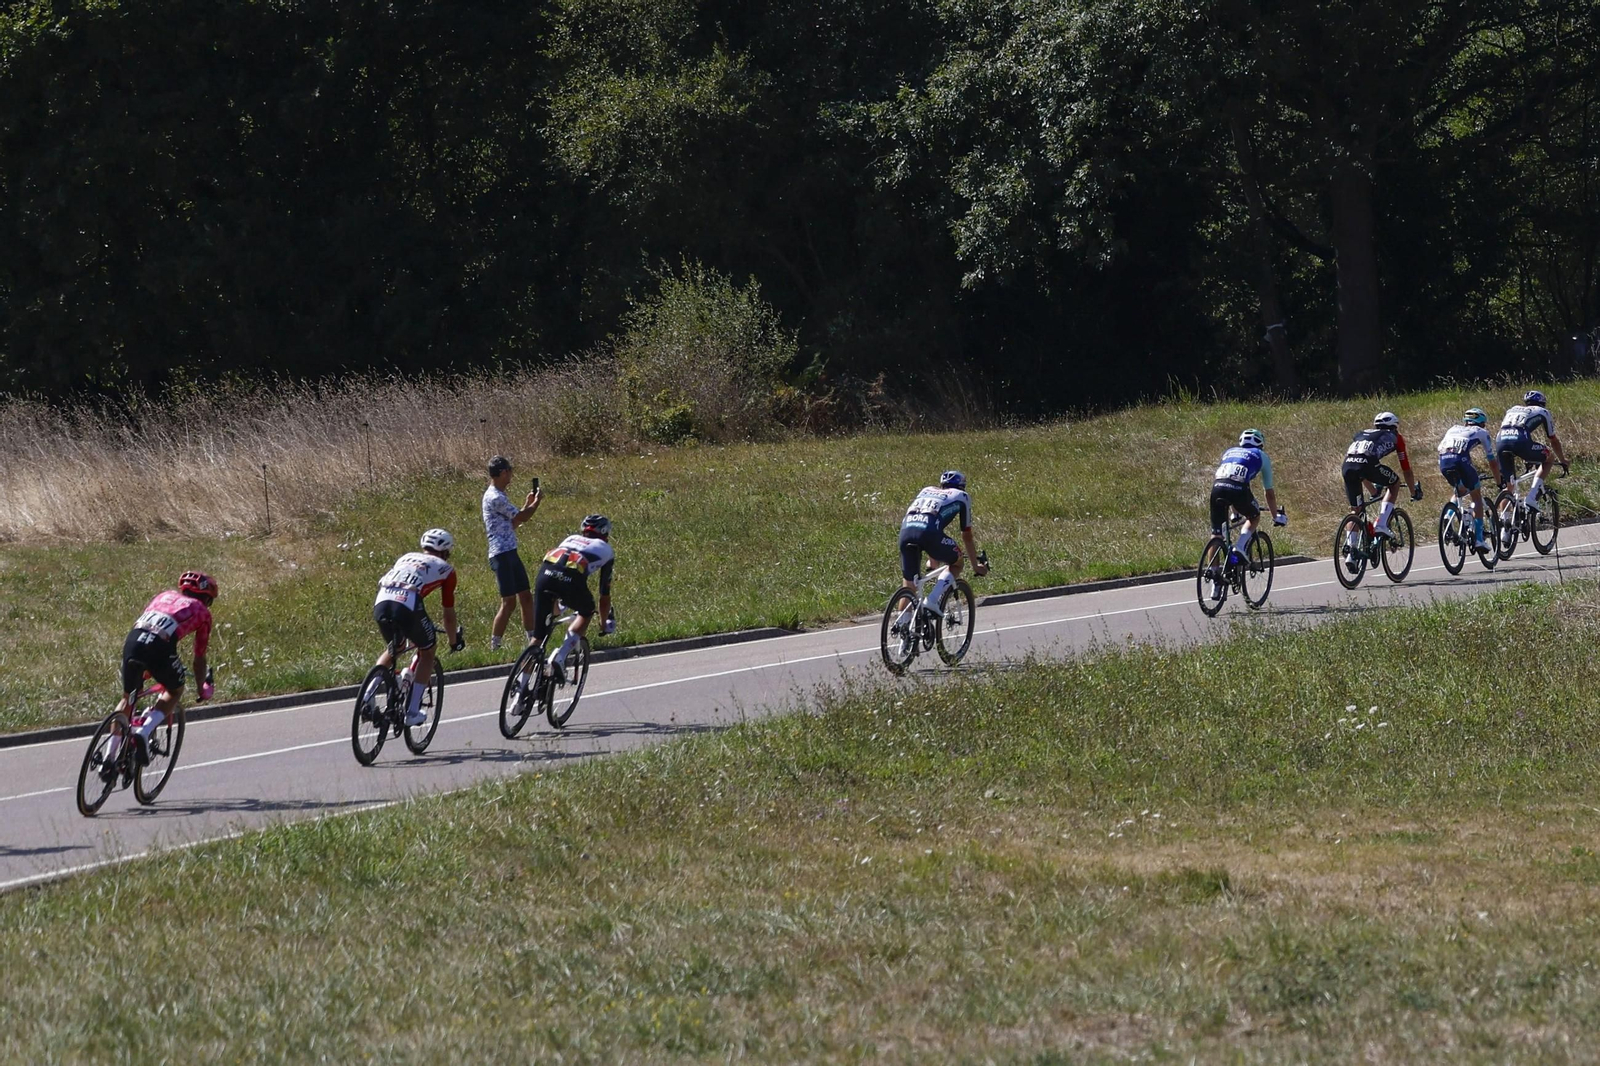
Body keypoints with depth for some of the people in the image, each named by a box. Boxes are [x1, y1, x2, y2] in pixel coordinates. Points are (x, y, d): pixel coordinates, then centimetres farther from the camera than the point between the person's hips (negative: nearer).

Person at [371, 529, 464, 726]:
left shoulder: (406, 558, 34)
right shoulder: (445, 568, 22)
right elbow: (448, 613, 25)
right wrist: (455, 641, 42)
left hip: (381, 605, 4)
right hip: (408, 606, -4)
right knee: (427, 652, 23)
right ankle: (412, 712, 17)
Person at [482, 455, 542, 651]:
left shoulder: (498, 496, 16)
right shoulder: (495, 498, -17)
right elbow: (522, 517, -11)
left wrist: (528, 504, 21)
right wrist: (537, 502, 6)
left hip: (511, 553, 10)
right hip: (501, 555, -10)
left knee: (526, 597, 13)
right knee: (508, 601, -9)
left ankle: (533, 640, 20)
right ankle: (494, 647, -6)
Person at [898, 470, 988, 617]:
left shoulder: (926, 490, 38)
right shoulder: (961, 496, 25)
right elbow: (967, 537, 29)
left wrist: (932, 559, 58)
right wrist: (977, 566, 42)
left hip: (906, 530, 4)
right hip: (928, 532, -4)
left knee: (909, 586, 17)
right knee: (956, 563, 21)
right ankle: (932, 600, 0)